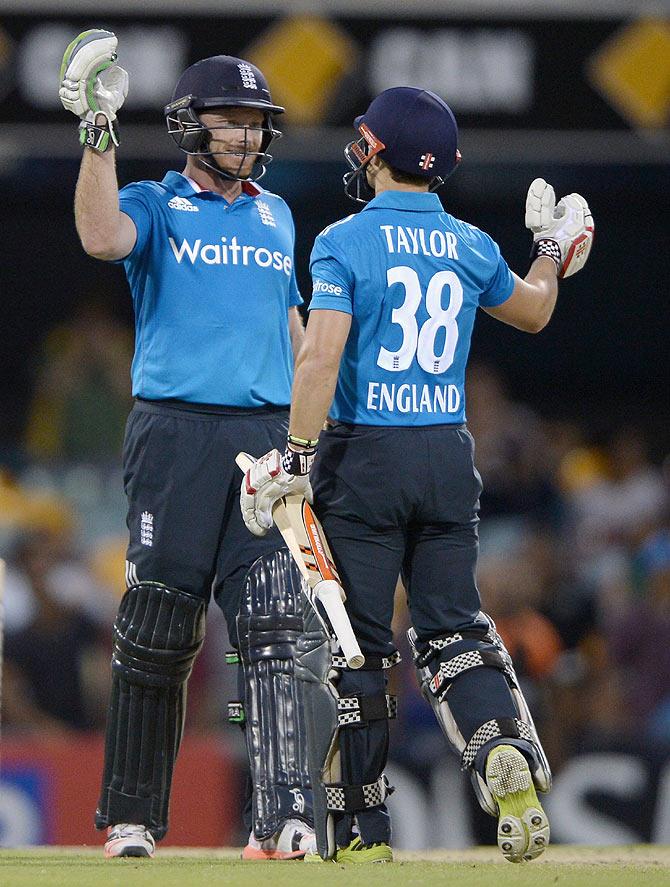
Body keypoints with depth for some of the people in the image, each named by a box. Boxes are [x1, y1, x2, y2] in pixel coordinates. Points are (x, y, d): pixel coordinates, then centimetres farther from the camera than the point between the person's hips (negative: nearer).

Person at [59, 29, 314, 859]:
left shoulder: (276, 216, 19)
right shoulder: (155, 206, 5)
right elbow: (101, 237, -18)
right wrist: (97, 133, -24)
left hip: (266, 436, 3)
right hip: (175, 432, -3)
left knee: (269, 625, -8)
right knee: (157, 627, -2)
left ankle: (279, 815, -16)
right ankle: (130, 817, 7)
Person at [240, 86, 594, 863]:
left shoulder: (344, 243, -8)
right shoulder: (471, 248, 6)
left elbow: (321, 356, -19)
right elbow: (534, 311, 25)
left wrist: (296, 456, -16)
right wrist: (552, 251, 44)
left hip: (363, 456, -4)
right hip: (449, 456, 4)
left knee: (358, 643, 3)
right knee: (451, 625, 9)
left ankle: (362, 828, 6)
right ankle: (505, 750, -20)